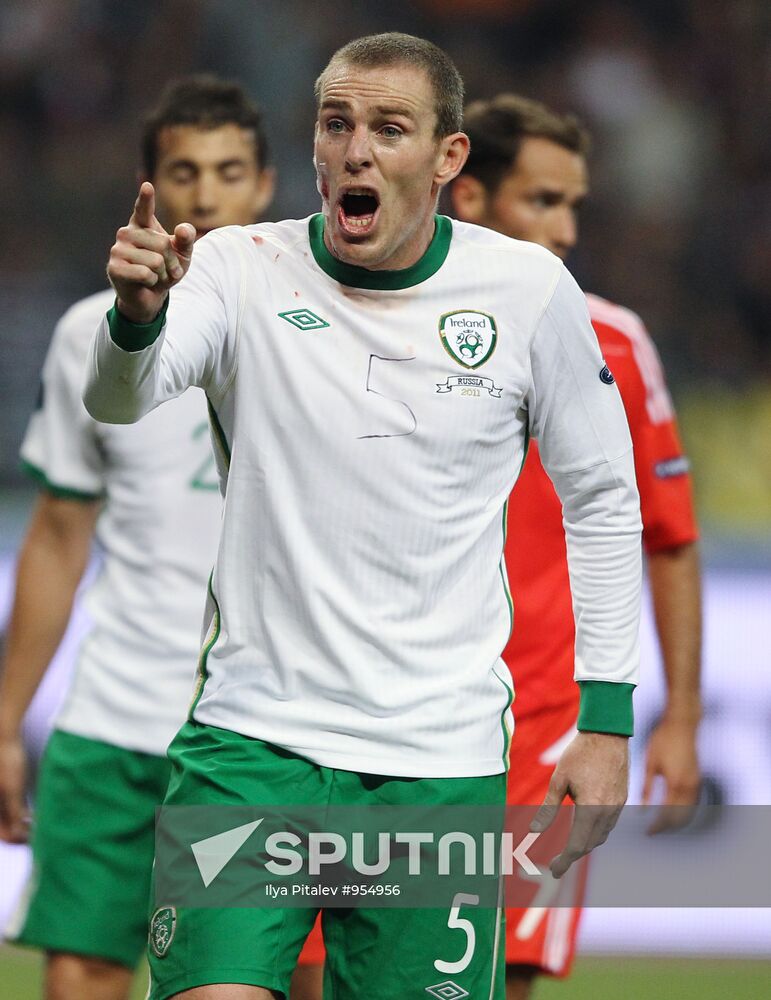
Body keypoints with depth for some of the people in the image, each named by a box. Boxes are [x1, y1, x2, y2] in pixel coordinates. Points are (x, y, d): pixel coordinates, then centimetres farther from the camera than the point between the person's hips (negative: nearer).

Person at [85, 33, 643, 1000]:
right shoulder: (243, 269, -4)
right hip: (252, 736, -1)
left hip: (442, 757, 1)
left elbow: (602, 499, 11)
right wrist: (137, 313, -45)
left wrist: (606, 719, 7)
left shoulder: (530, 292, 0)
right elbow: (120, 400, -22)